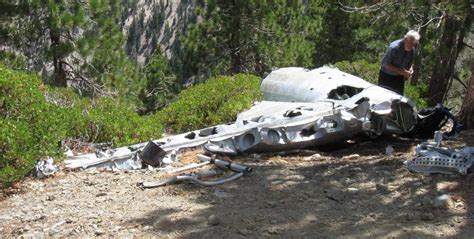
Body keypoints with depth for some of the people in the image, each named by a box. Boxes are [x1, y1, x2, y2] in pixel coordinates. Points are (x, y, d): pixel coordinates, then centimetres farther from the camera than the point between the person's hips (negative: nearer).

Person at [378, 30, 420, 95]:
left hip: (399, 77, 5)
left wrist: (410, 69, -15)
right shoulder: (394, 47, -26)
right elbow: (385, 63, -23)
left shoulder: (412, 50, -8)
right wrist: (399, 70, -30)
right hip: (387, 75, -5)